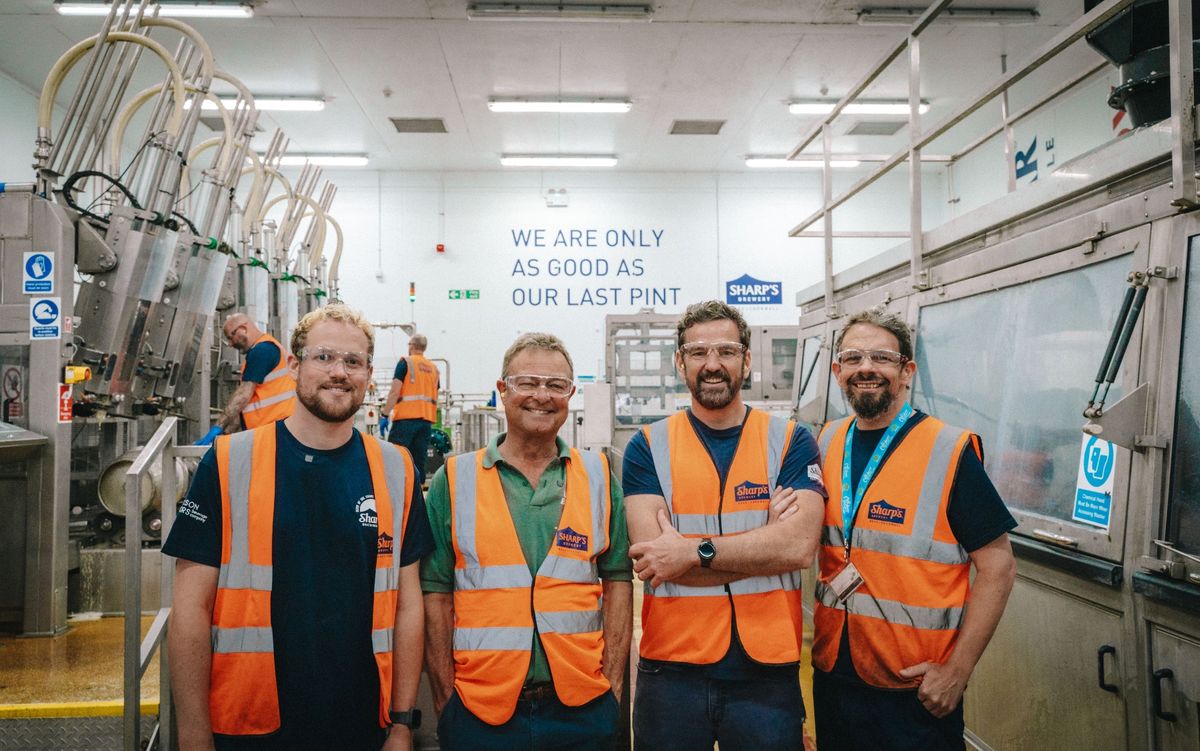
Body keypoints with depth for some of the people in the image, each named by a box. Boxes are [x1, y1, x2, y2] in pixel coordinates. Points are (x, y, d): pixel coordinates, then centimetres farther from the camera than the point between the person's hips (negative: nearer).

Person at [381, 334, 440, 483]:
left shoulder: (405, 362, -1)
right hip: (426, 420, 5)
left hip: (406, 417, -5)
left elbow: (395, 392, -9)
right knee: (419, 461, 7)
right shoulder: (434, 368, 15)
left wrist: (384, 415, -7)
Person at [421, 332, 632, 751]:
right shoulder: (454, 480, -1)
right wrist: (445, 700, -3)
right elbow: (436, 595, 0)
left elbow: (617, 581, 5)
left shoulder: (599, 477, 3)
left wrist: (612, 684, -1)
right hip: (480, 711, -1)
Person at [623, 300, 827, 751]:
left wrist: (692, 551, -17)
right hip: (671, 667, 0)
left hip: (768, 667, 0)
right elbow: (650, 555, -14)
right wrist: (763, 540, -13)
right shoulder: (648, 447, -2)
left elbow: (799, 545, -14)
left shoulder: (790, 442, 0)